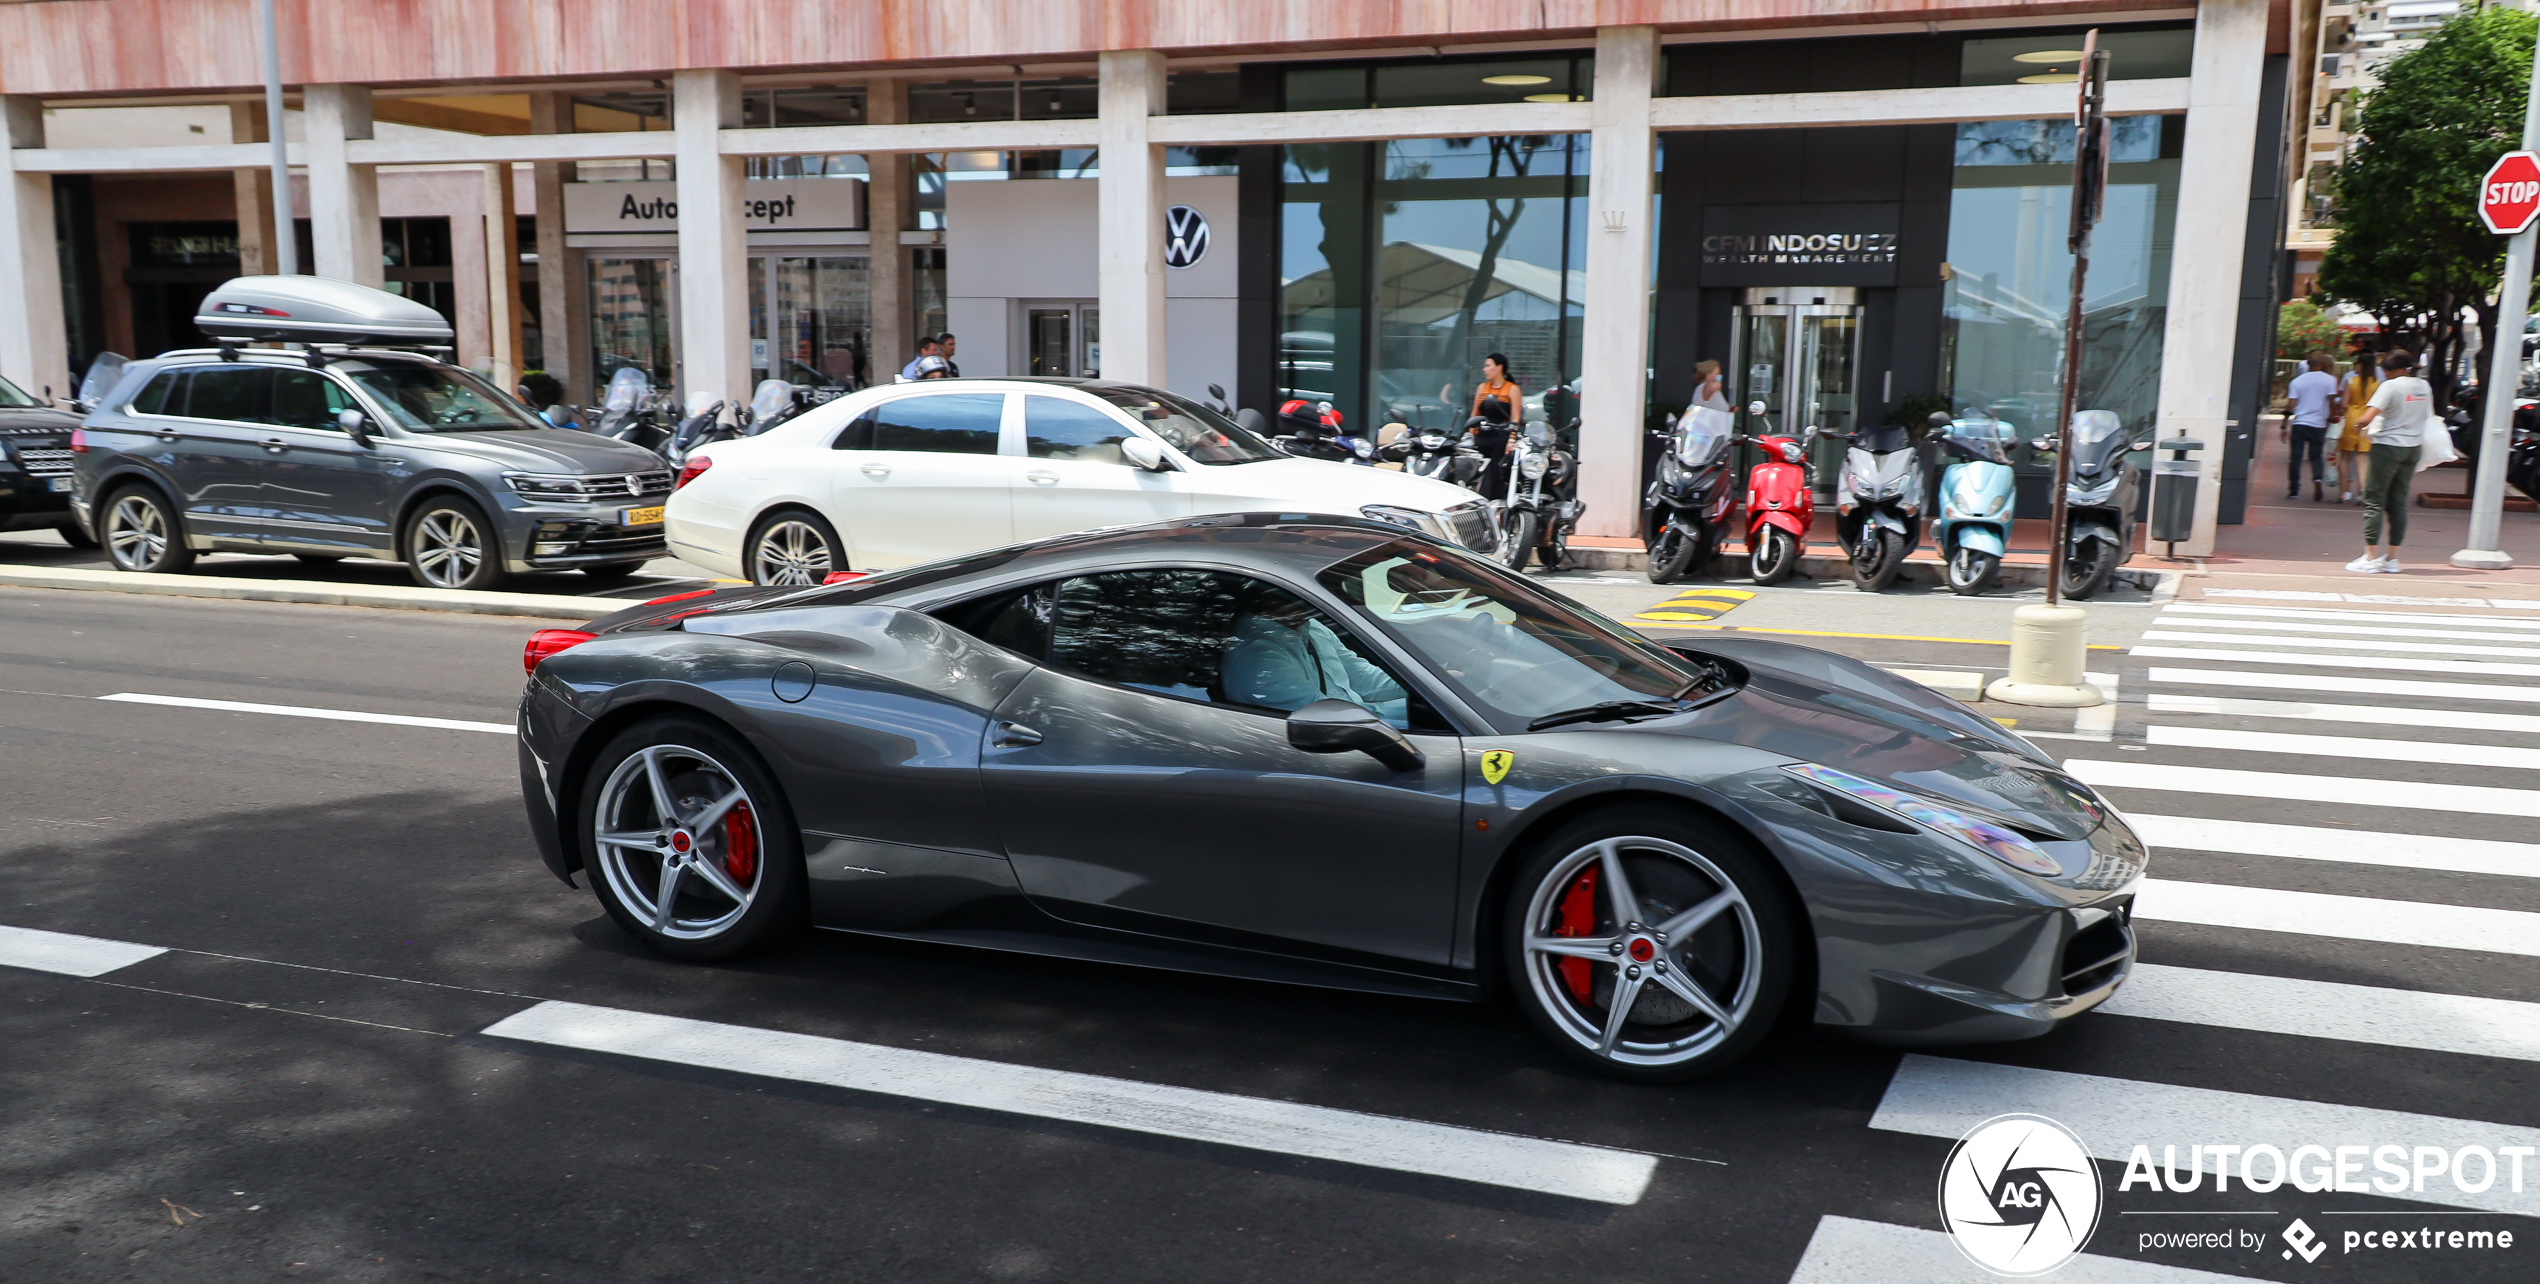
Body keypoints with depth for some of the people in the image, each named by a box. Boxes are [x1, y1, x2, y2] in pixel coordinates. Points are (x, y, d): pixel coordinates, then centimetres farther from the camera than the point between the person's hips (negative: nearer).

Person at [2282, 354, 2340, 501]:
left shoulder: (2297, 381, 3)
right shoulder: (2329, 380, 0)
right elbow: (2332, 403, -5)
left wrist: (2284, 426, 3)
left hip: (2298, 423, 0)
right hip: (2318, 425, 0)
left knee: (2295, 457, 5)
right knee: (2316, 456, 13)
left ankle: (2293, 490, 3)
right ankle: (2318, 478, -14)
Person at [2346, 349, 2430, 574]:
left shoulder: (2391, 386, -14)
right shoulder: (2424, 387, 8)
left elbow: (2367, 417, -22)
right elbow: (2428, 419, 16)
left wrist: (2361, 425, -3)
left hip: (2387, 446, -7)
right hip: (2412, 447, 7)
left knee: (2374, 501, -2)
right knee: (2399, 502, 11)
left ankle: (2371, 557, -5)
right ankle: (2393, 558, 13)